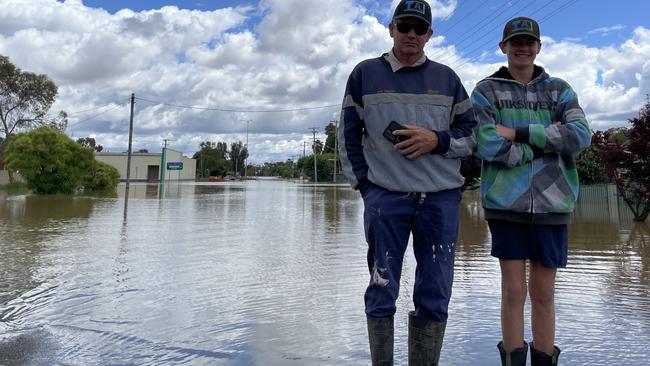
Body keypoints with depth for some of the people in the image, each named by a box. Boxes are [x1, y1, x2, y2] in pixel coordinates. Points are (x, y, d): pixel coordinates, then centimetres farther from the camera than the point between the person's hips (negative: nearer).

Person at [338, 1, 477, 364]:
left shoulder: (447, 78, 13)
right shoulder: (365, 73, 10)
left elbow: (471, 132, 13)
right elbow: (348, 134, 10)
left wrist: (437, 140, -7)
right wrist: (363, 183, 1)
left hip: (441, 197, 2)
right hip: (384, 197, -1)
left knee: (435, 297, 5)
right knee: (382, 293, 2)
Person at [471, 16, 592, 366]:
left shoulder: (559, 89, 12)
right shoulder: (486, 91, 5)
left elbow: (580, 136, -5)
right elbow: (486, 145, -11)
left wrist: (518, 133, -10)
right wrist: (544, 147, -6)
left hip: (552, 202, 2)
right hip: (505, 202, -2)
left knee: (544, 293, 8)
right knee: (513, 291, 2)